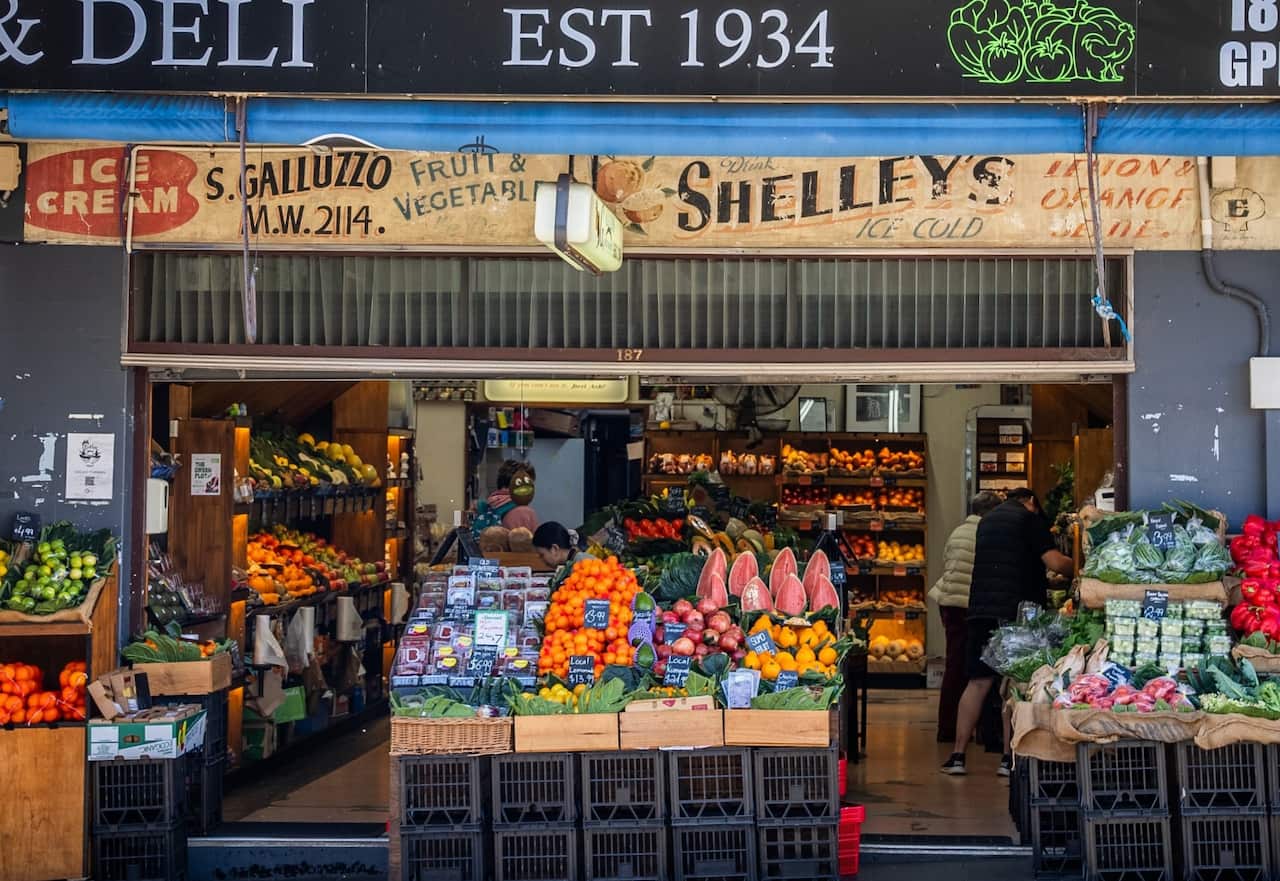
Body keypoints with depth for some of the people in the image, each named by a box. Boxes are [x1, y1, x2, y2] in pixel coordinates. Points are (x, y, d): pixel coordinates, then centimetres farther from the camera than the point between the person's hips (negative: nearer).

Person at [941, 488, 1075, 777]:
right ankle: (1009, 758, 1)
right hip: (1016, 610, -5)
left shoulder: (987, 520, 22)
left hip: (980, 609, 6)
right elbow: (1056, 562, -10)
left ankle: (957, 756, 5)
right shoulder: (1029, 518, 0)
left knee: (978, 682, 8)